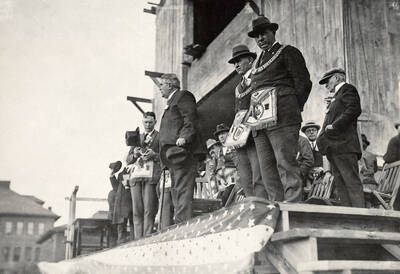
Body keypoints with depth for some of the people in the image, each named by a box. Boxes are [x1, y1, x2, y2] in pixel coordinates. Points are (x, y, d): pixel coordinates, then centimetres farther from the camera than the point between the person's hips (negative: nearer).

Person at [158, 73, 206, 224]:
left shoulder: (183, 96, 4)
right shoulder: (171, 103, 32)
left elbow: (191, 119, -11)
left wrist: (184, 137, -25)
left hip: (182, 149, -10)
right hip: (174, 154, 10)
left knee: (183, 188, -16)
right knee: (176, 189, 6)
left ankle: (183, 221, -22)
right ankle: (179, 222, 6)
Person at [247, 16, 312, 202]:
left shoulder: (288, 52, 8)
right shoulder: (258, 61, 28)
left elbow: (303, 82, 0)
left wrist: (294, 109, -6)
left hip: (281, 116, -7)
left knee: (286, 163, -13)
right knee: (267, 167, 3)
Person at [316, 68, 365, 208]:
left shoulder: (348, 89, 3)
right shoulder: (336, 97, 30)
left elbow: (354, 109, -15)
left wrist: (334, 125, -15)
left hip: (343, 145, -9)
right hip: (335, 148, 9)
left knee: (351, 182, -13)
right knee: (340, 184, 4)